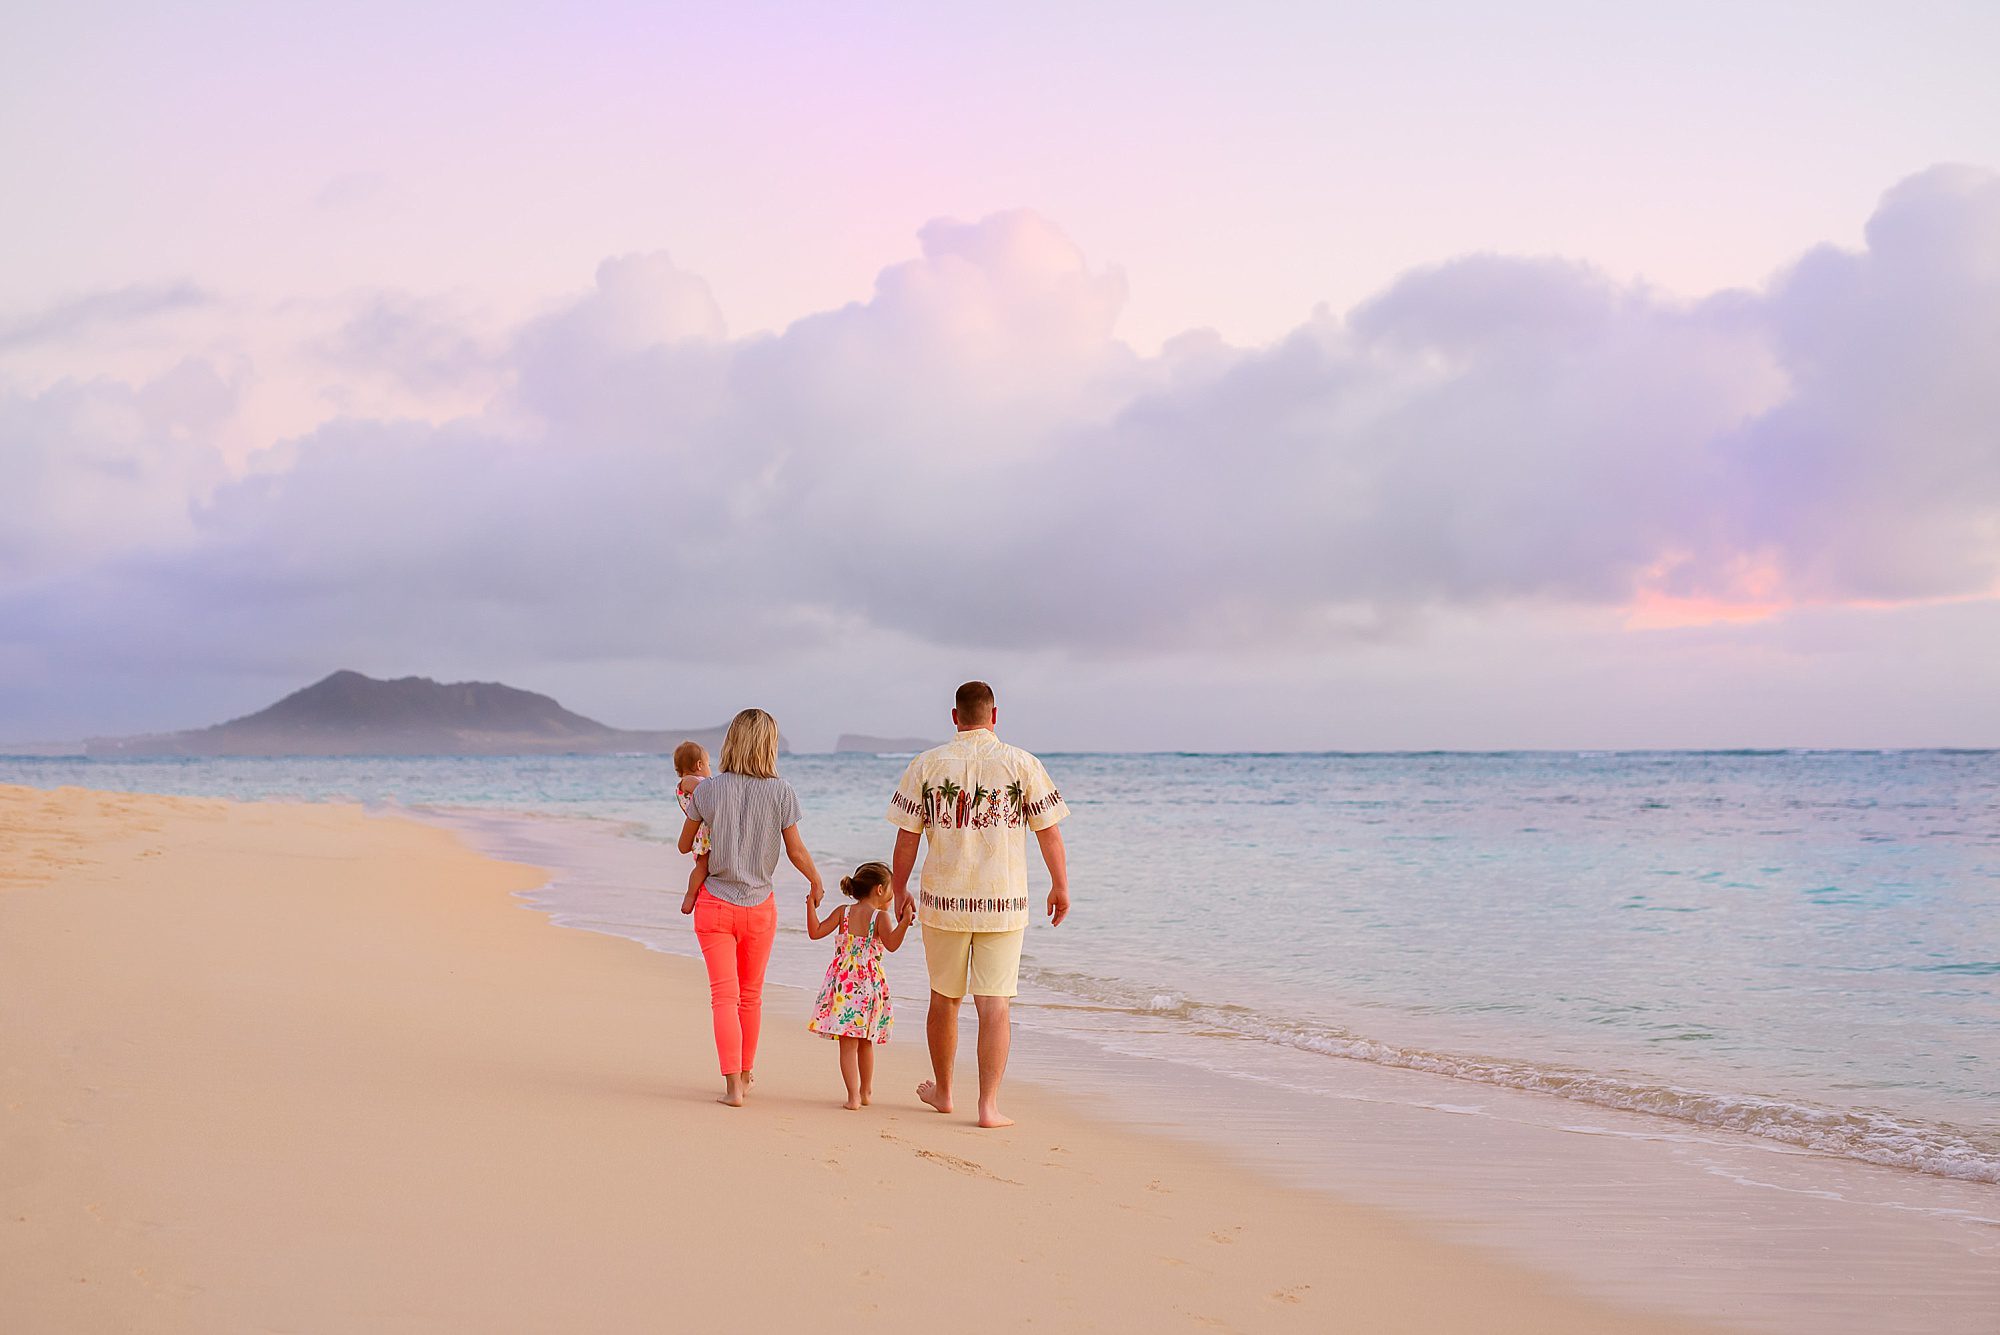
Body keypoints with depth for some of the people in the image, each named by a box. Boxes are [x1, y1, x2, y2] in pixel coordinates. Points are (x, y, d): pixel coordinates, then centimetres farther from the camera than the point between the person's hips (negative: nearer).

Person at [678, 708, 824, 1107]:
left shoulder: (707, 790, -7)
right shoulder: (781, 792, -8)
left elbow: (685, 845, 5)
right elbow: (796, 851, -3)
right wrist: (817, 882, 16)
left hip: (715, 904, -1)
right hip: (760, 905, 1)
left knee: (724, 996, 0)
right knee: (751, 995, 17)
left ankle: (733, 1085, -8)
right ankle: (745, 1075, 31)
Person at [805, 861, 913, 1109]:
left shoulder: (843, 912, 4)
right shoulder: (880, 916, -6)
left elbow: (815, 932, 1)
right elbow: (891, 944, -22)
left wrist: (811, 904, 9)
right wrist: (904, 921, -26)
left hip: (843, 984, 1)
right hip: (869, 985, -1)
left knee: (848, 1044, 0)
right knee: (866, 1042, 17)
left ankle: (853, 1097, -8)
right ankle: (866, 1092, 31)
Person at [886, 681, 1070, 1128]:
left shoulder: (926, 765, -1)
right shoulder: (1022, 764, -4)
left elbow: (907, 838, 1)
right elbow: (1049, 833, 0)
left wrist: (898, 890, 15)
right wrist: (1060, 887, 13)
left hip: (943, 902, 1)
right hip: (1004, 904, -1)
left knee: (943, 999, 17)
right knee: (994, 1006, 1)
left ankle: (942, 1091, 32)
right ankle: (989, 1105, -2)